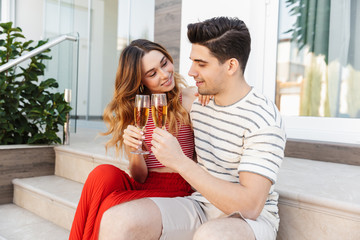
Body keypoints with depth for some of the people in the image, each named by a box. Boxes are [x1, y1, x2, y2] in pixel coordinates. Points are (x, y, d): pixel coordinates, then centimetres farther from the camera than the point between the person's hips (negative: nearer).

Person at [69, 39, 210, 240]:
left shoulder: (191, 99, -1)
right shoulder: (132, 109, 10)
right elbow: (140, 177, 7)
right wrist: (135, 151, -17)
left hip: (178, 190, -3)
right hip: (144, 186, 4)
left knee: (112, 205, -28)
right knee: (103, 173, -26)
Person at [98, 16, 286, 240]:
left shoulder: (264, 119, -17)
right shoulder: (198, 105, 6)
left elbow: (250, 206, -25)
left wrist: (180, 161, -26)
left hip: (252, 218, -5)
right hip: (201, 206, 5)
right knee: (116, 221, -19)